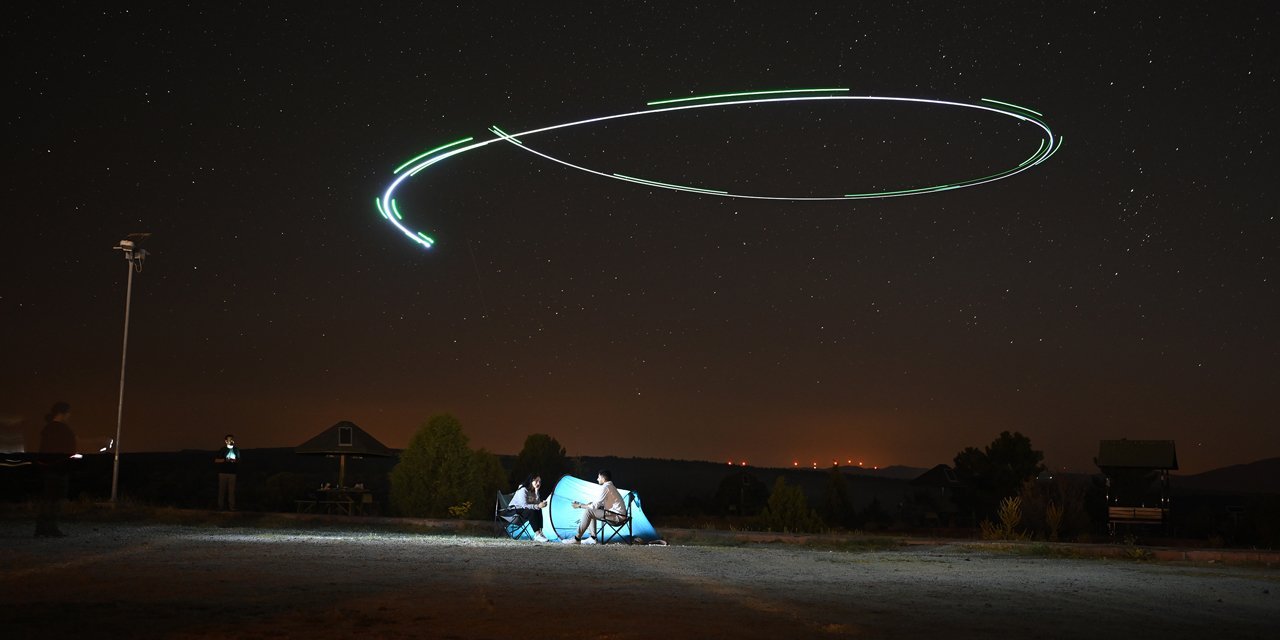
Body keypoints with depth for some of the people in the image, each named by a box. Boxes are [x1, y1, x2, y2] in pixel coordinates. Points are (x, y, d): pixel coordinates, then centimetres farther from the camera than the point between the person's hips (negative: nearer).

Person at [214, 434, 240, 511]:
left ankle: (232, 506, -2)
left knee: (232, 490, -3)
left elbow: (239, 460, 15)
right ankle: (221, 505, 3)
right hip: (223, 472, -1)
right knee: (222, 489, -2)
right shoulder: (222, 450, 3)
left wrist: (235, 460, -7)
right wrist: (225, 460, -13)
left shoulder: (236, 450, 9)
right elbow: (216, 460, 0)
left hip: (232, 473, 1)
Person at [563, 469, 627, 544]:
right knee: (591, 510, 17)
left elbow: (595, 505, -16)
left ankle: (577, 538, -11)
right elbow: (599, 503, 21)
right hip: (619, 515, 10)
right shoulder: (610, 486, 17)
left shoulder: (605, 487, -15)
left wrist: (580, 506, -4)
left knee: (588, 511, -15)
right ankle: (592, 538, 12)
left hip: (617, 516, -10)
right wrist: (584, 504, 13)